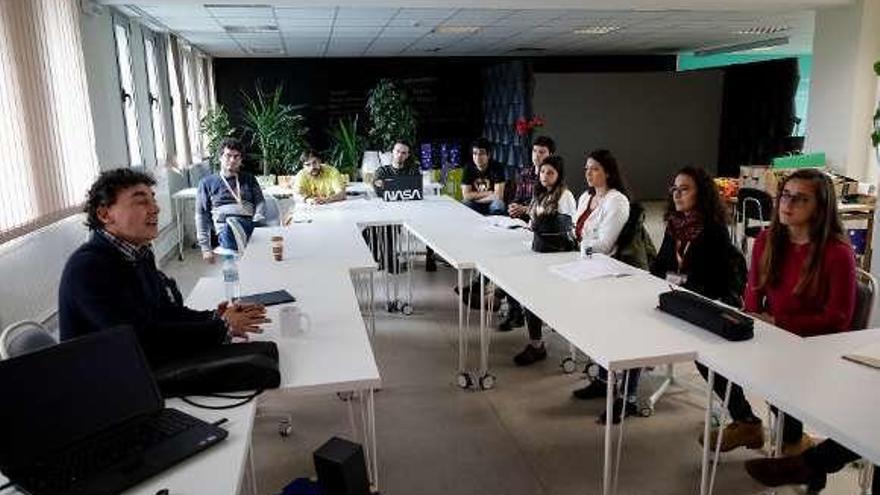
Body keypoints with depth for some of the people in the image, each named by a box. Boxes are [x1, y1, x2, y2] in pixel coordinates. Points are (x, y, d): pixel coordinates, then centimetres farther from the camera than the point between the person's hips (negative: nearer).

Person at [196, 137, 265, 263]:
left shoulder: (249, 179, 27)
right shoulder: (207, 183, 21)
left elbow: (260, 202, 13)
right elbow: (201, 215, 15)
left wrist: (258, 223, -10)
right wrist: (205, 247, 3)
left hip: (250, 224, 2)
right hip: (226, 227, -2)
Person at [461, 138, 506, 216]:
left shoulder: (497, 167, -13)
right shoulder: (468, 168, -6)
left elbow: (498, 196, -19)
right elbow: (466, 195, -11)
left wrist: (475, 196, -14)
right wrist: (487, 193, -14)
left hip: (492, 204, -1)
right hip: (474, 206, 1)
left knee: (498, 204, -33)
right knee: (464, 204, -29)